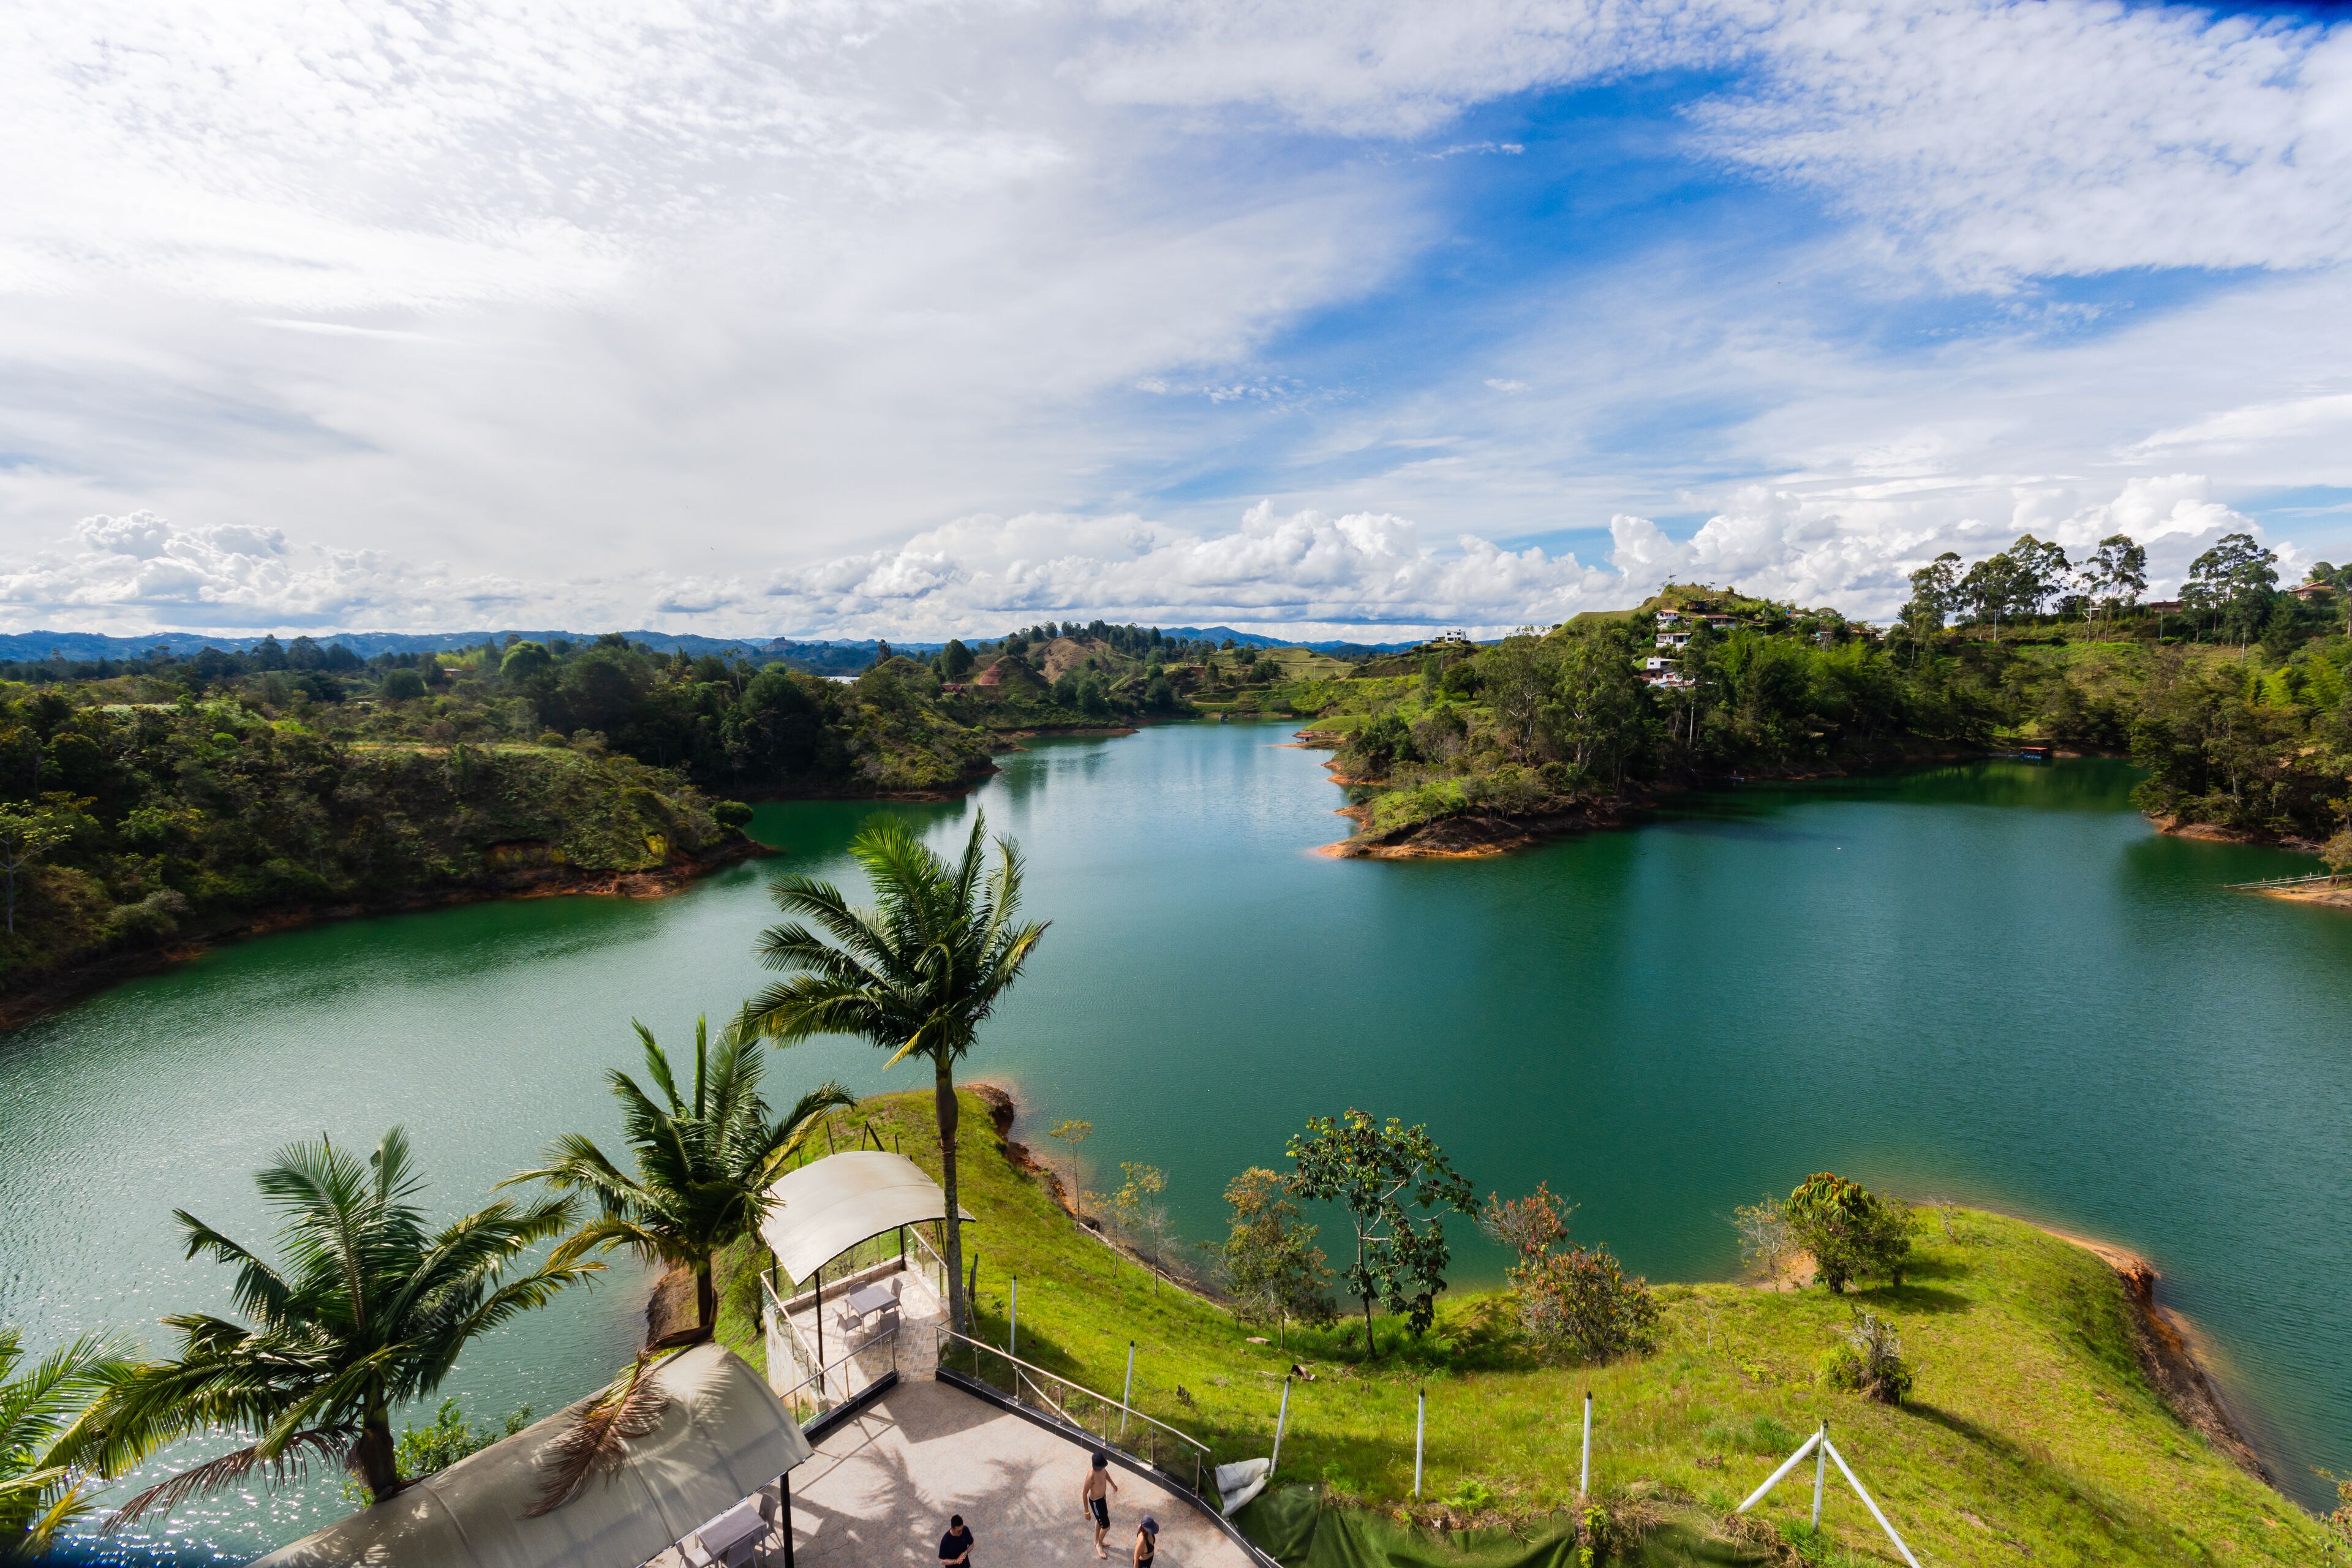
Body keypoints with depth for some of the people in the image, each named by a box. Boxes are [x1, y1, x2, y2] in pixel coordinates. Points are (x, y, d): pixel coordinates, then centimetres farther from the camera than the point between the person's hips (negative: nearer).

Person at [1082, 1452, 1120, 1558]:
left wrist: (1112, 1483, 22)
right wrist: (1087, 1512, -17)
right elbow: (1084, 1493, -27)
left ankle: (1097, 1541, 55)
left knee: (1100, 1520, 30)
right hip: (1096, 1502, -7)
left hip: (1103, 1496, 7)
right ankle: (1099, 1545, 36)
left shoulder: (1101, 1467, -17)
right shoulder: (1091, 1476, -40)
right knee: (1106, 1526, 8)